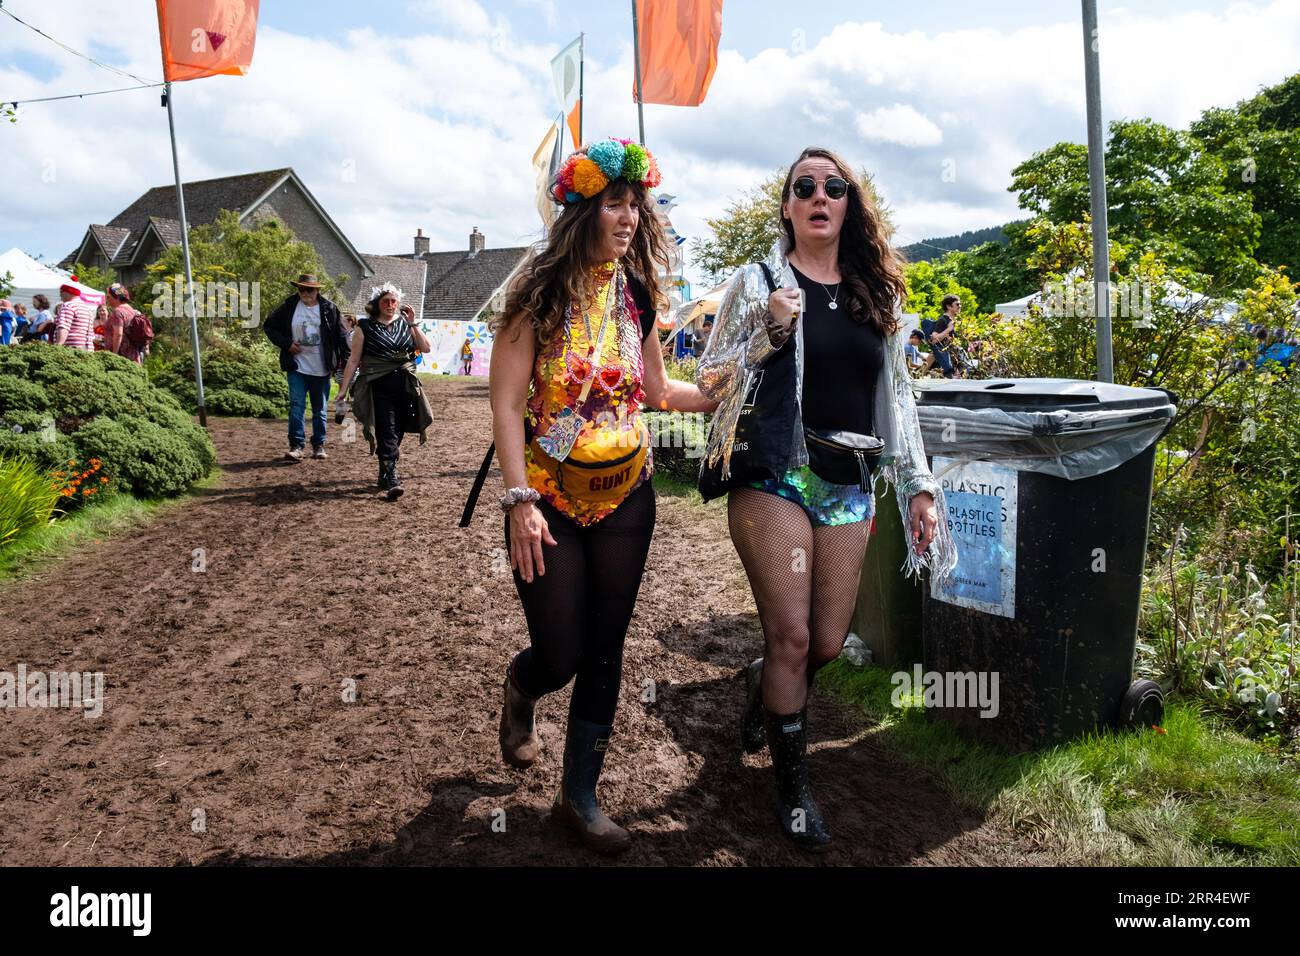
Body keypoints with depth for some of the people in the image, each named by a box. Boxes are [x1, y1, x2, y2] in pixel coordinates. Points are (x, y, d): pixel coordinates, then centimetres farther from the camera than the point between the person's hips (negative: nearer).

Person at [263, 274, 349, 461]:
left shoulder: (329, 308, -2)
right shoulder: (288, 307, 0)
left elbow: (341, 337, 2)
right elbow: (269, 326, 10)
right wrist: (286, 344, -4)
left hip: (321, 369, 0)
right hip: (297, 366, 0)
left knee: (319, 409, 9)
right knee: (296, 406, -8)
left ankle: (319, 445, 19)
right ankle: (296, 446, -5)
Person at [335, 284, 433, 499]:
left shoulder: (404, 325, 13)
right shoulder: (365, 327, 3)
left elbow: (425, 348, 4)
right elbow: (353, 360, 2)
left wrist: (412, 324, -3)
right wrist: (343, 388, -4)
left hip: (405, 387, 4)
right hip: (378, 388, -4)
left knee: (397, 434, 10)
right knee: (387, 435, -13)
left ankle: (385, 476, 26)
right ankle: (391, 482, -18)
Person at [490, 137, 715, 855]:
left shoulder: (636, 292, 4)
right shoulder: (541, 292, -11)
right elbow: (506, 402, -14)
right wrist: (520, 501, -20)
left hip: (626, 496, 4)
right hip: (550, 499, -4)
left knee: (605, 652, 9)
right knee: (558, 656, 0)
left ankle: (579, 798, 26)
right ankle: (519, 692, 40)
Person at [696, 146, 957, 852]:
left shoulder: (877, 292, 11)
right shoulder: (759, 281, 0)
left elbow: (896, 396, 14)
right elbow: (710, 380, -2)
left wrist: (918, 485, 8)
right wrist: (770, 332, -17)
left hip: (849, 488, 4)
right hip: (774, 480, -4)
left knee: (827, 645, 6)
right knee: (792, 636, -3)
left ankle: (764, 684, 41)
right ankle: (792, 787, 18)